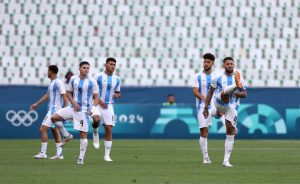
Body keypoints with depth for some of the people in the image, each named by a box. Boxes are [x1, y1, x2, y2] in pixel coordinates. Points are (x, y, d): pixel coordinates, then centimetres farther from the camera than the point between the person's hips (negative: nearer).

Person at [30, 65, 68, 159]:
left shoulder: (58, 82, -14)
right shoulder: (51, 83, 15)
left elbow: (64, 97, -16)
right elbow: (47, 95, 25)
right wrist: (36, 104, 25)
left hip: (55, 109, -10)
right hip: (51, 109, 10)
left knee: (43, 129, -13)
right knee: (55, 131, 10)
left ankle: (43, 153, -11)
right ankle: (59, 154, 12)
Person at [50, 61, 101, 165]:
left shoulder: (92, 82, -5)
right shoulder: (73, 79, 4)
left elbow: (96, 97, -3)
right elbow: (69, 93, 11)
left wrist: (93, 108, -20)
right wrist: (73, 102, -7)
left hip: (84, 110, -4)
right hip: (73, 108, 4)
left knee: (83, 134, -5)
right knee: (54, 118, -10)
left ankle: (81, 158, 3)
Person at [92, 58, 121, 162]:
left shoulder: (117, 79, 8)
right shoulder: (98, 77, -3)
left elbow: (118, 92, 19)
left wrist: (117, 95, -5)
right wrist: (99, 100, -14)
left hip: (109, 106, 4)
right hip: (98, 104, -4)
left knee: (109, 129, -2)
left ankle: (107, 155, 5)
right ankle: (95, 134, 3)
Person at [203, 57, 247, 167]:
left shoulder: (238, 78, 5)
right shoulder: (218, 77, 3)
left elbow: (244, 94, 5)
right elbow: (210, 92, 8)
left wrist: (237, 93, -16)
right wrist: (206, 107, 4)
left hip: (232, 107, 1)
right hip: (220, 103, -1)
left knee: (230, 133, -4)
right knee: (226, 90, -30)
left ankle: (226, 160, 0)